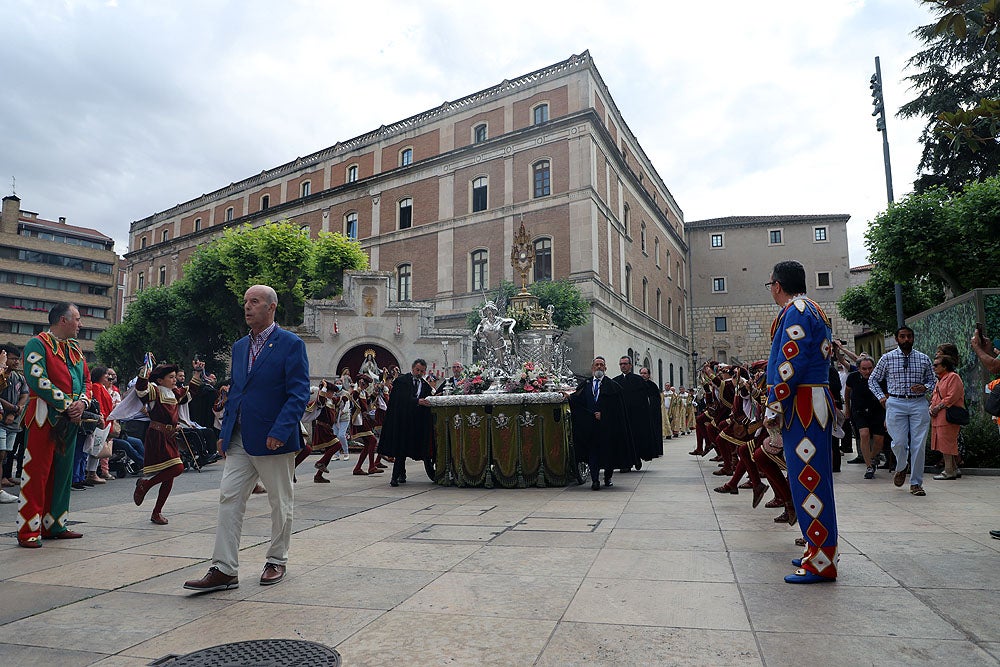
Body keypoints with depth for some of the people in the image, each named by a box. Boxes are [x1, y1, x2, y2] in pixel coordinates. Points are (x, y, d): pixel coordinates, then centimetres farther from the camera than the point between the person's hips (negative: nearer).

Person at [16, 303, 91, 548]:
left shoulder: (75, 348, 17)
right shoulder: (38, 344, -6)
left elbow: (86, 380, 16)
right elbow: (37, 380, -17)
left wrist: (82, 403, -4)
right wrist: (67, 404, -17)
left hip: (71, 418, 7)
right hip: (45, 417, -7)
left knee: (62, 471, 11)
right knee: (37, 472, -5)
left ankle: (54, 525, 21)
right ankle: (29, 531, 2)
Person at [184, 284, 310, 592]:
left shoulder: (291, 344, -9)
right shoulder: (239, 346, 13)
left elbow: (299, 394, -14)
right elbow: (234, 392, 18)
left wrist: (279, 432, -23)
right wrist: (225, 433, 12)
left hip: (273, 440, -6)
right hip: (239, 440, 6)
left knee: (280, 503, 9)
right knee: (229, 499, 2)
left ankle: (277, 561, 26)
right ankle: (224, 570, 9)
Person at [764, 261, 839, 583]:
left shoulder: (796, 311, -11)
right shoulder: (815, 310, 21)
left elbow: (791, 364, -19)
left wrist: (775, 407, -15)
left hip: (803, 406, -10)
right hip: (816, 403, 10)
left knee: (808, 480, -7)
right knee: (811, 478, 15)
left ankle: (821, 563, -2)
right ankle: (820, 551, 24)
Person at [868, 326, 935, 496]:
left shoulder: (924, 359, 10)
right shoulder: (887, 358, 6)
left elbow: (931, 381, 18)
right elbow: (872, 380, 13)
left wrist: (924, 387, -4)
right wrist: (881, 396, 2)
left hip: (919, 403, 1)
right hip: (895, 403, -1)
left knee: (918, 444, -2)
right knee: (899, 442, -7)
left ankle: (916, 483, 9)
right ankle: (901, 469, 25)